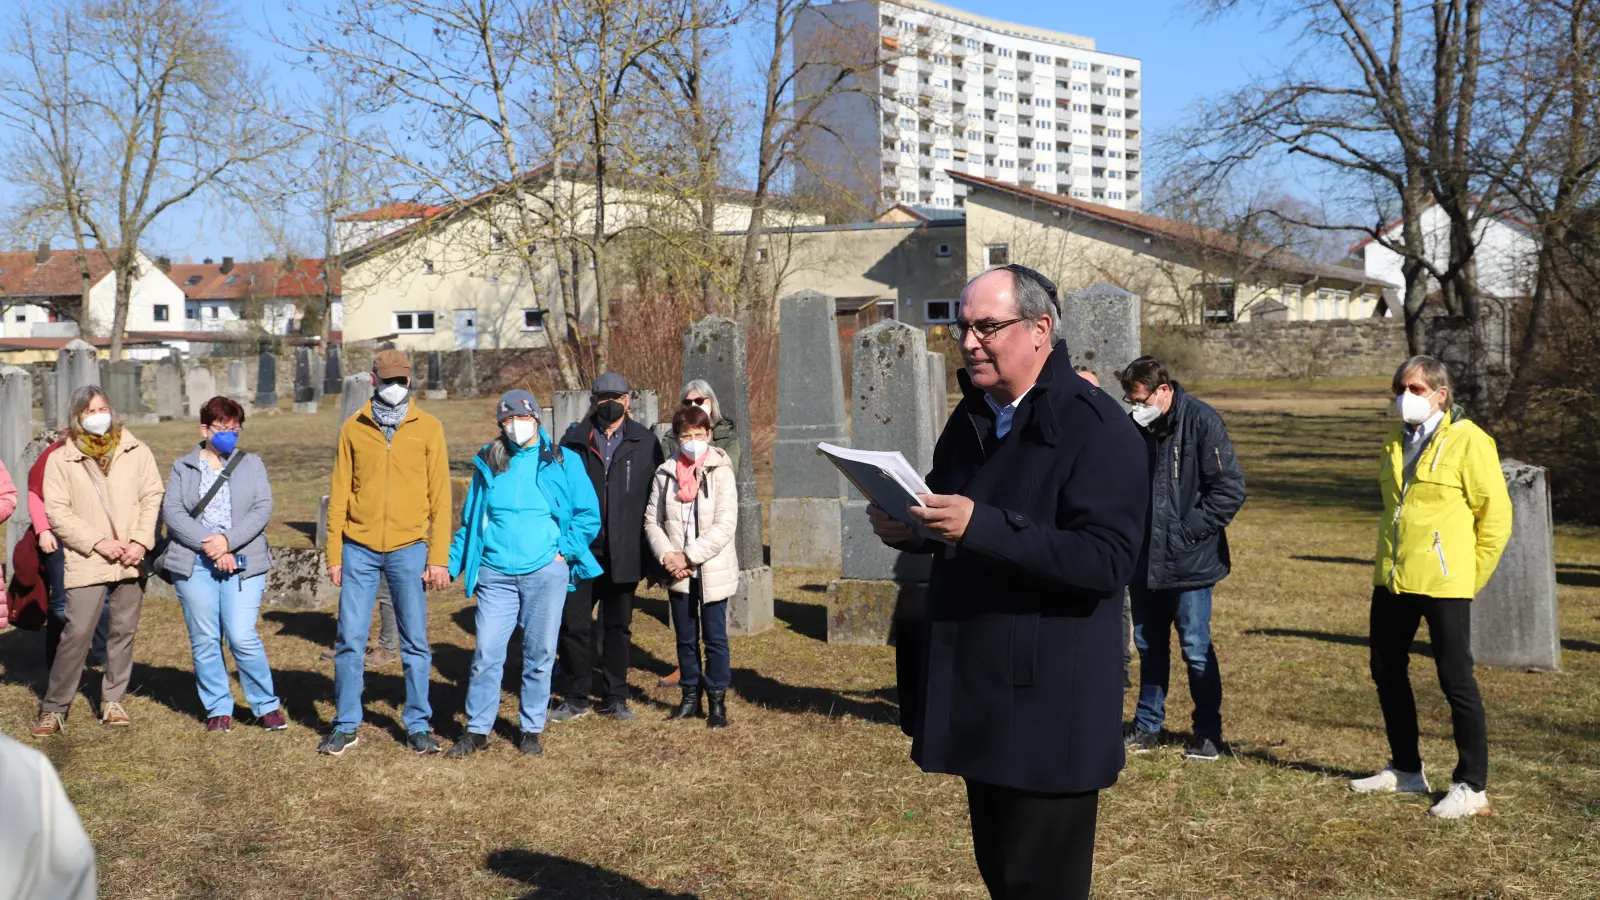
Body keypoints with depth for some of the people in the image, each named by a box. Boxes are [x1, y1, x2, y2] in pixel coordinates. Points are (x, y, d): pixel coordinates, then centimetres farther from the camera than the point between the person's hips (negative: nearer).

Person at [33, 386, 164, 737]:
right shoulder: (61, 459, 0)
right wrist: (98, 542, -13)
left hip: (131, 561, 3)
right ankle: (54, 708, 2)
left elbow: (152, 498, 4)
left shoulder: (136, 452, 5)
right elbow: (57, 512, -5)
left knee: (124, 631, 8)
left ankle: (112, 701, 21)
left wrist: (141, 541, -10)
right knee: (77, 634, -8)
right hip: (86, 562, -2)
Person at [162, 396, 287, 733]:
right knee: (204, 640, 2)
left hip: (242, 563, -1)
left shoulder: (251, 464, 12)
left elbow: (263, 509, 0)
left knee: (243, 638, -8)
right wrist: (208, 545, -14)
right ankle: (218, 709, 15)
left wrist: (228, 540, -14)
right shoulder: (183, 467, 11)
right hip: (195, 564, 1)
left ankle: (266, 706, 6)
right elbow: (172, 511, -2)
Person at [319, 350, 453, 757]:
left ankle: (418, 725, 15)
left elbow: (440, 496, 0)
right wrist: (334, 555, 3)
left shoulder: (427, 428, 2)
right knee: (350, 641, 2)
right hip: (359, 550, 1)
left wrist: (439, 558, -5)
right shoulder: (353, 428, 6)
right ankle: (346, 726, 13)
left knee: (415, 643, 4)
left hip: (408, 550, -1)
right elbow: (339, 494, 8)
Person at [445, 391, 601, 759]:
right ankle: (477, 730, 10)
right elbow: (469, 522, 10)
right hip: (495, 574, 1)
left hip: (546, 573, -1)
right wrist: (451, 564, 0)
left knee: (540, 655, 5)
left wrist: (563, 551, -7)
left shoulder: (563, 461, 2)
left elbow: (589, 515, 3)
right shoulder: (488, 463, 9)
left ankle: (532, 730, 17)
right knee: (486, 653, -1)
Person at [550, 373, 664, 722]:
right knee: (574, 623, 1)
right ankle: (575, 698, 14)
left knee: (618, 626, 10)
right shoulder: (573, 440, 4)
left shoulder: (645, 443, 4)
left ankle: (615, 697, 21)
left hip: (624, 554, 0)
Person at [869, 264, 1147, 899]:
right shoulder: (971, 419, 11)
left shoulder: (1096, 427, -15)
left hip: (1048, 707, -8)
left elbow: (1106, 559, -25)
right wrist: (910, 529, -3)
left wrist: (980, 525, -31)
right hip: (976, 696, 8)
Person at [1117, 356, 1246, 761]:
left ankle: (1208, 734, 14)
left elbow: (1230, 489, -14)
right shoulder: (1135, 426, 5)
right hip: (1144, 561, 6)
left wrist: (1189, 531, -16)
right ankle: (1147, 726, 26)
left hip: (1188, 563, -6)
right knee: (1149, 645, 15)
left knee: (1196, 649, 1)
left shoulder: (1202, 421, -13)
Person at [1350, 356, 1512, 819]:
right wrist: (1388, 559, 18)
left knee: (1456, 680, -2)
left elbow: (1495, 513, -7)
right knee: (1387, 672, 14)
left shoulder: (1468, 441, -9)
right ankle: (1406, 769, 29)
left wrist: (1472, 575, -5)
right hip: (1392, 579, 8)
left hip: (1442, 583, -7)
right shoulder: (1396, 440, 12)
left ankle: (1471, 786, 7)